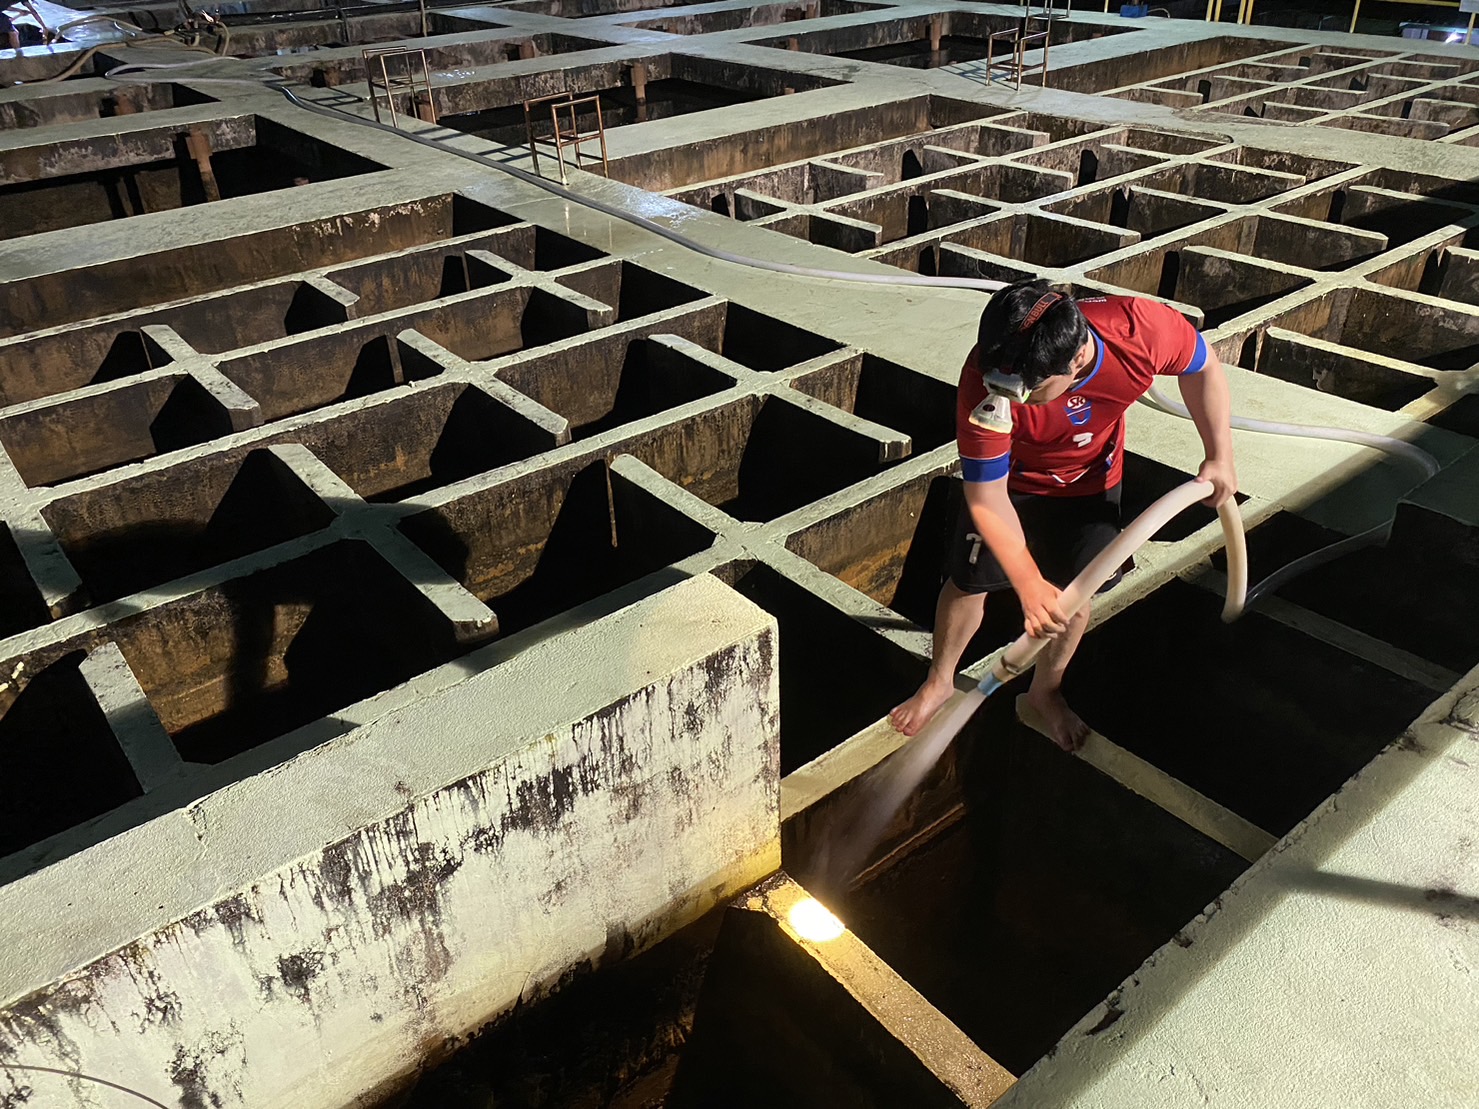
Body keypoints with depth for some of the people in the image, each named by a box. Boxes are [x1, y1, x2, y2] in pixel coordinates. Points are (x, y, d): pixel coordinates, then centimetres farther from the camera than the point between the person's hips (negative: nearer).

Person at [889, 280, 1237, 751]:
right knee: (969, 583, 5)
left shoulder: (1142, 328, -37)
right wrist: (1029, 584, -43)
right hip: (1010, 481, -2)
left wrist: (1219, 455, -10)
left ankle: (1045, 692, 36)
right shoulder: (986, 383, -41)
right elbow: (987, 497, -34)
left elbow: (1203, 366, -12)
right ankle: (940, 681, 33)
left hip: (1091, 482, 2)